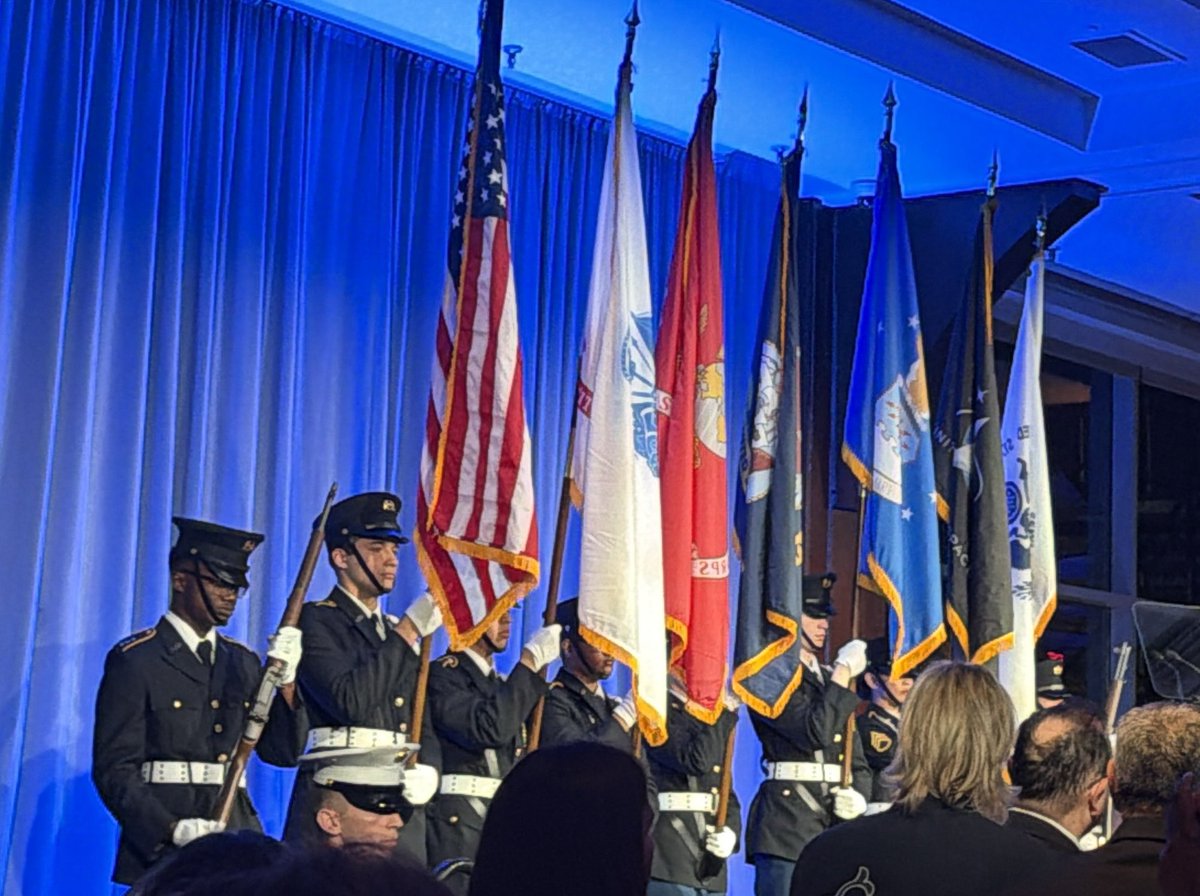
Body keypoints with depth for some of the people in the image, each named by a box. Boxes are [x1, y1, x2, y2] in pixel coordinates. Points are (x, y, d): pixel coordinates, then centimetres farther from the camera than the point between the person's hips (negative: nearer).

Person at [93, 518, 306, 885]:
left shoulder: (243, 662, 15)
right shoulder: (135, 660, -2)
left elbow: (282, 752, 11)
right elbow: (114, 769, -8)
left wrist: (285, 680, -3)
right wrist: (174, 829, -21)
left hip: (238, 843, 5)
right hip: (162, 848, -5)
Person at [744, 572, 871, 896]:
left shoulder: (831, 680, 20)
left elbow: (858, 762, 21)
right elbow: (815, 733, -17)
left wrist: (858, 798, -1)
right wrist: (844, 673, -9)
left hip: (837, 828, 7)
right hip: (787, 828, -7)